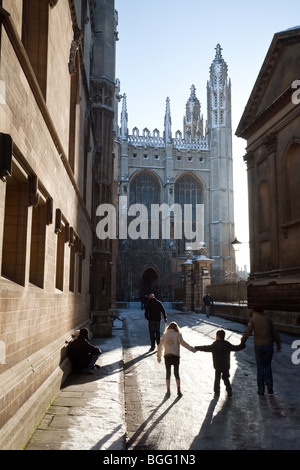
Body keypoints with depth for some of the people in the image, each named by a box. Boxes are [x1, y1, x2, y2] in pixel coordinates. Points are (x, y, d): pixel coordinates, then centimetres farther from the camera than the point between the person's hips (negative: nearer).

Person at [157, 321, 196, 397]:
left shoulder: (164, 335, 10)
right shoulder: (177, 335, 1)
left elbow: (160, 347, 14)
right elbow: (183, 343, -11)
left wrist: (159, 357, 24)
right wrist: (192, 349, -9)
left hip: (167, 356, 2)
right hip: (175, 356, -2)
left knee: (168, 374, 12)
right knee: (176, 373, 10)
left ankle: (168, 391, 13)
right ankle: (178, 391, 8)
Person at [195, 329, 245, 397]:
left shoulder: (215, 345, -13)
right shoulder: (228, 344, 1)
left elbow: (207, 348, -19)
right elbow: (236, 348, 12)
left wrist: (197, 348, -15)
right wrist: (242, 345, 30)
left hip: (218, 366, -4)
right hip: (226, 366, 4)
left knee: (217, 379, 9)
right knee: (226, 378, 17)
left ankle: (217, 393, 13)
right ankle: (229, 392, 17)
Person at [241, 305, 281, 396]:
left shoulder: (253, 319, 1)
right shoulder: (268, 319, 9)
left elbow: (247, 332, -10)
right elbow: (275, 333, 11)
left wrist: (242, 343, -6)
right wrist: (278, 344, 22)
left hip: (258, 346, -2)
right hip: (269, 345, 2)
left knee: (260, 367, 10)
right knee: (268, 366, 18)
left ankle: (261, 390, 11)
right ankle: (269, 383, -5)